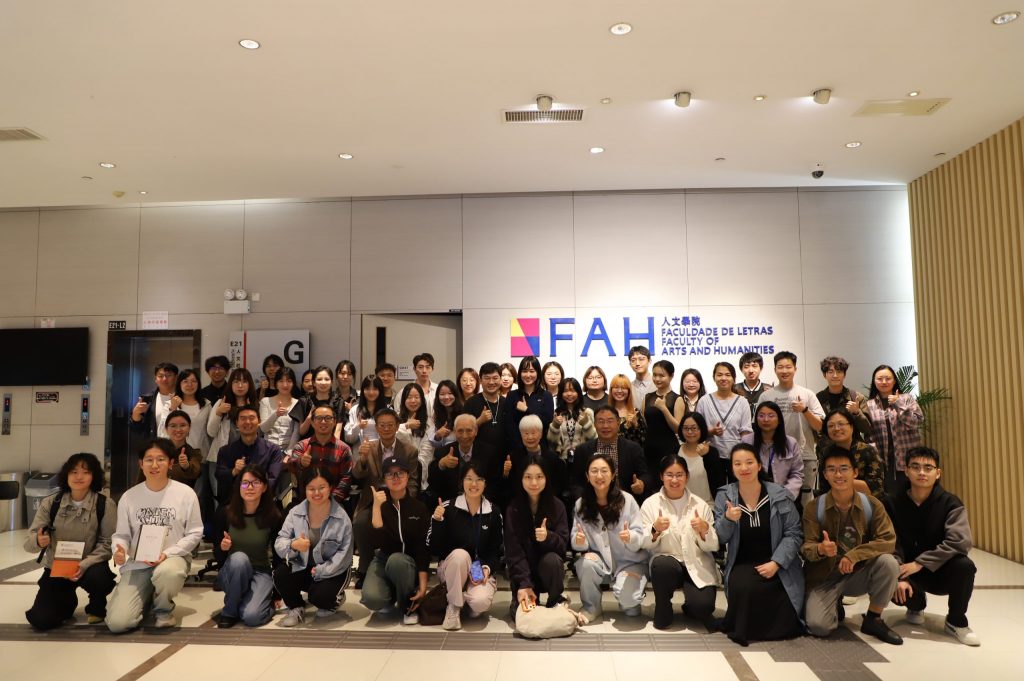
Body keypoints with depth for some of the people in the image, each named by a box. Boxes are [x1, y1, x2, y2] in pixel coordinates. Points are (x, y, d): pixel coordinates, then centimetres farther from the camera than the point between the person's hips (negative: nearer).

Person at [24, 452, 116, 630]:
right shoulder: (49, 503, -5)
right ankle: (67, 600, 25)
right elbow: (28, 542, -5)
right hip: (56, 569, 2)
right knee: (40, 620, -13)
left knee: (97, 577, -36)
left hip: (90, 566, -2)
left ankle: (97, 607, 2)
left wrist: (84, 564, -27)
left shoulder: (105, 504, -12)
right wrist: (38, 541, -29)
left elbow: (107, 543, -12)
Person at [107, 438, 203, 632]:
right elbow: (121, 534, 6)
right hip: (137, 564, 2)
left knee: (168, 573, -41)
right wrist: (119, 550, -18)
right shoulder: (129, 497, 0)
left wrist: (167, 554, -17)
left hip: (173, 558, -2)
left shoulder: (186, 493, -6)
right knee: (117, 623, -15)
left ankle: (163, 609, -3)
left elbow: (195, 533, -3)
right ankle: (146, 599, 23)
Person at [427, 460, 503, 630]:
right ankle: (454, 606, -11)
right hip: (451, 568, 0)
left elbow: (496, 550, 4)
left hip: (481, 571, 0)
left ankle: (469, 600, 8)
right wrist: (437, 521, -23)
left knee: (481, 602, -31)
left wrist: (487, 569, -14)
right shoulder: (448, 508, -7)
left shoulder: (493, 513, -1)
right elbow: (434, 549, -10)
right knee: (460, 554, -34)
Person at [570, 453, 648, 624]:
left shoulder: (627, 500, -12)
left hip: (629, 561, -2)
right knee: (586, 563, -31)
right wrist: (579, 540, -27)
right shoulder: (580, 504, -4)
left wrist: (631, 537, -35)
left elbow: (640, 536, -12)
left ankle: (630, 602, 13)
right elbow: (576, 540, -2)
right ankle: (591, 608, -5)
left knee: (626, 598, -28)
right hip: (601, 561, 2)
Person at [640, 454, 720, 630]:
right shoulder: (650, 504, 1)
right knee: (662, 564, -36)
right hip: (667, 562, -1)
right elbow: (644, 544, -2)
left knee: (703, 605, -26)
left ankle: (691, 609, 15)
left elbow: (713, 546, 3)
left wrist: (704, 530, -18)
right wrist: (655, 530, -23)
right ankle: (662, 609, -5)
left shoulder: (700, 505, 4)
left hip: (697, 565, 1)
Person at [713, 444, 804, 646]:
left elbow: (794, 534, -4)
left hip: (778, 567, 0)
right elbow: (719, 539, -1)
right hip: (742, 566, 0)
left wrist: (775, 563, -16)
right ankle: (741, 626, 1)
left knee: (783, 625, -16)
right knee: (745, 588, -33)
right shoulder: (724, 496, 1)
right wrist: (728, 520, -23)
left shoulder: (779, 496, -3)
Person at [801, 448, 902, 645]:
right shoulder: (813, 508, -8)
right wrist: (820, 549, -36)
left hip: (859, 573, 2)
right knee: (818, 626, -25)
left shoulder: (872, 505, -4)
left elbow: (888, 540, -14)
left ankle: (873, 619, -4)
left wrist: (854, 555, -27)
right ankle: (836, 605, 15)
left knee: (888, 562, -29)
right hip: (824, 577, -2)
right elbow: (805, 547, -12)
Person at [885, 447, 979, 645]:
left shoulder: (950, 504, -11)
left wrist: (920, 563, -28)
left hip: (941, 571, 0)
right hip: (908, 572, 0)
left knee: (965, 565, -33)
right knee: (896, 590, -33)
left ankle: (956, 622, -5)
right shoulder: (893, 504, -8)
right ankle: (917, 605, 10)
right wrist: (899, 577, -27)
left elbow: (961, 541, -26)